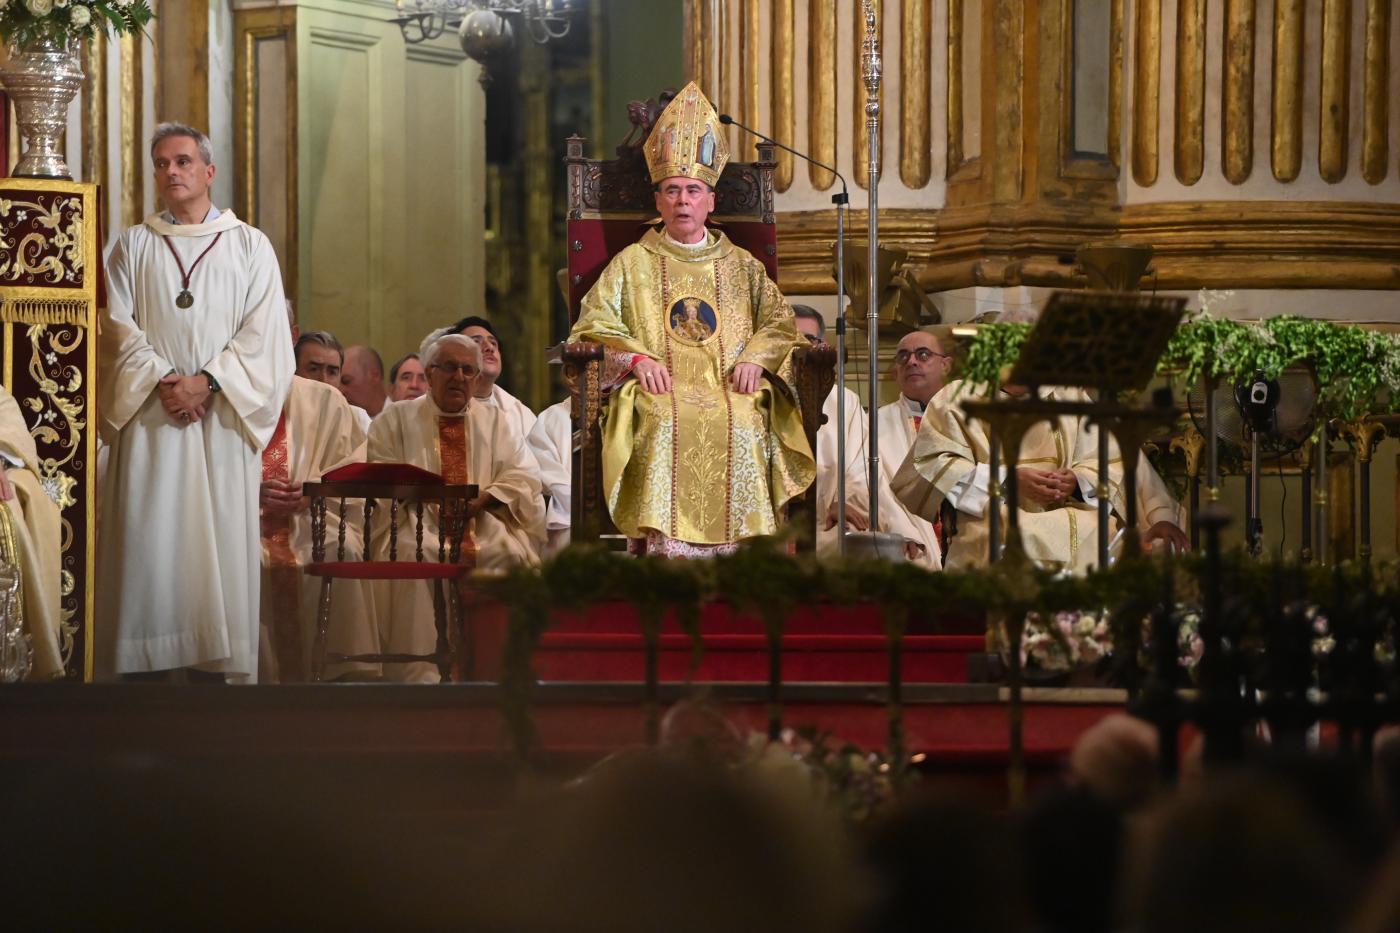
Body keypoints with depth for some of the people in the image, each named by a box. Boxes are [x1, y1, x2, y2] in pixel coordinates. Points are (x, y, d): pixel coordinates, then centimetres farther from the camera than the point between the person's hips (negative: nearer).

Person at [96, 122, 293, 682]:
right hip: (149, 421, 0)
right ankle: (143, 671, -8)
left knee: (221, 545, -5)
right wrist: (162, 380, -13)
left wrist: (207, 381, -12)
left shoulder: (250, 247, 10)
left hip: (222, 417, 0)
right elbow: (118, 328, 3)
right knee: (146, 539, -7)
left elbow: (262, 335, 1)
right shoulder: (133, 247, 13)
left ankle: (213, 668, -5)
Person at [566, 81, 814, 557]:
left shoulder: (741, 266, 22)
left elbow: (779, 322, 16)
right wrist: (636, 358, -9)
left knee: (743, 426, -33)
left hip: (730, 391, 1)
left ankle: (736, 550, -33)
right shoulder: (632, 263, 18)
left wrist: (754, 357, -6)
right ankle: (668, 549, -40)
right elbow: (592, 325, 9)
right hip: (659, 391, -1)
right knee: (667, 426, -36)